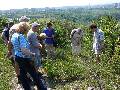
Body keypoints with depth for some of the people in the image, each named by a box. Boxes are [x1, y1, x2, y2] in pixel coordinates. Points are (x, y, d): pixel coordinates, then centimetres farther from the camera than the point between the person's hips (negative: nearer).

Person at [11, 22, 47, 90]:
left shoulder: (14, 35, 4)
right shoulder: (22, 37, -25)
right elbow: (24, 50, -32)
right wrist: (32, 54, -21)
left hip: (17, 57, 9)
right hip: (24, 58, -9)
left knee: (22, 73, 18)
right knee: (34, 74, 4)